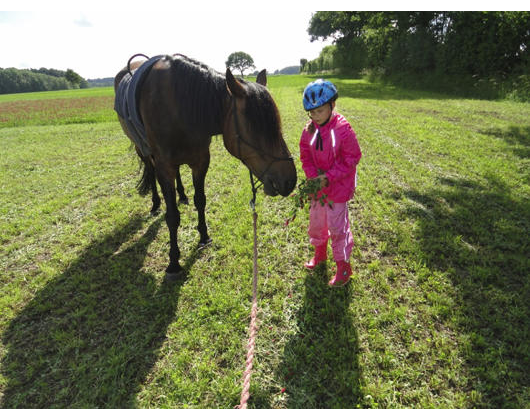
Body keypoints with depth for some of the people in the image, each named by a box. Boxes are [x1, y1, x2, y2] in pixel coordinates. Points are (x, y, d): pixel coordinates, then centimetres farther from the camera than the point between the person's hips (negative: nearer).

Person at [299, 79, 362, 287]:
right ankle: (320, 253, 44)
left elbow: (351, 158, -14)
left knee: (337, 226, 1)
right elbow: (306, 157, 5)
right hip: (317, 185, 6)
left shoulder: (343, 129, -17)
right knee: (316, 222, 19)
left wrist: (329, 177, -20)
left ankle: (343, 266, 19)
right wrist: (314, 176, -12)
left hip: (338, 187, -6)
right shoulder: (309, 130, -1)